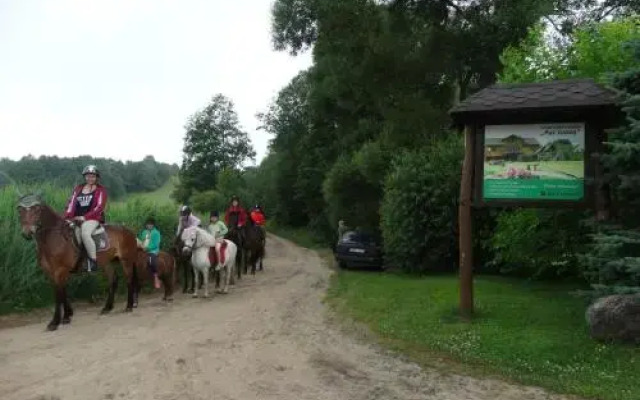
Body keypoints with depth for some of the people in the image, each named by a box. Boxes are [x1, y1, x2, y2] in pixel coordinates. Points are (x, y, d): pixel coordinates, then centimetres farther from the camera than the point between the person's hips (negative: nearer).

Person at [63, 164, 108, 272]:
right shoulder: (78, 188, 18)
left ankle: (93, 261, -28)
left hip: (93, 218, -5)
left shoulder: (100, 190, 6)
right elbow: (71, 204, 8)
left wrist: (85, 217, -14)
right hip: (77, 219, 5)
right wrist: (68, 217, -8)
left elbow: (99, 207, -5)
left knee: (85, 233, -33)